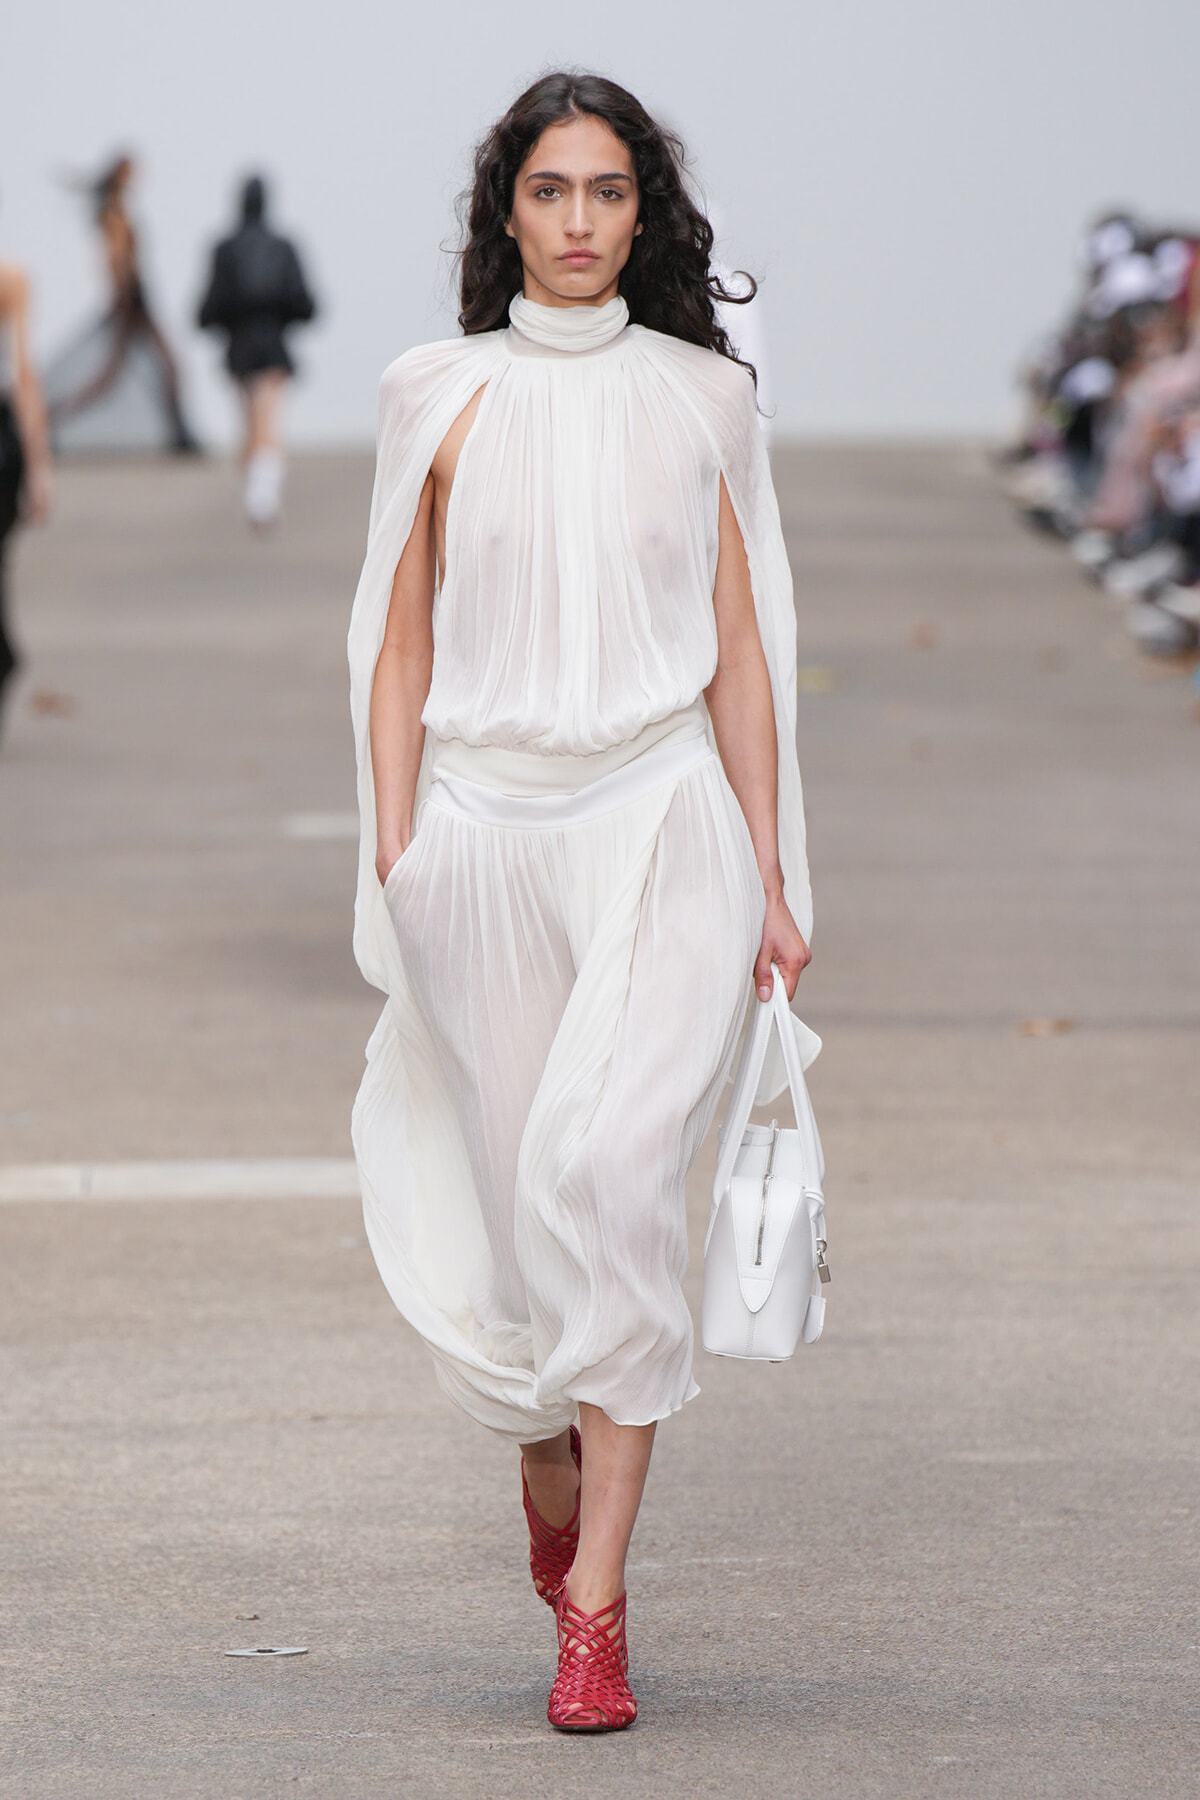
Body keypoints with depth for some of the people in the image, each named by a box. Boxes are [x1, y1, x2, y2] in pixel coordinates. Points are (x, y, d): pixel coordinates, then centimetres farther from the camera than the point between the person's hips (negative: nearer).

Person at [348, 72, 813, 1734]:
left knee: (604, 1171, -19)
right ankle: (552, 1464, 36)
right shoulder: (444, 396, 7)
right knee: (508, 1189, 3)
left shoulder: (700, 399, 8)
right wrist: (392, 864, 2)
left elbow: (740, 649, 9)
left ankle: (592, 1603, -17)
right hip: (490, 831, 1)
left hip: (662, 821, -1)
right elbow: (401, 646, 9)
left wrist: (770, 879, 4)